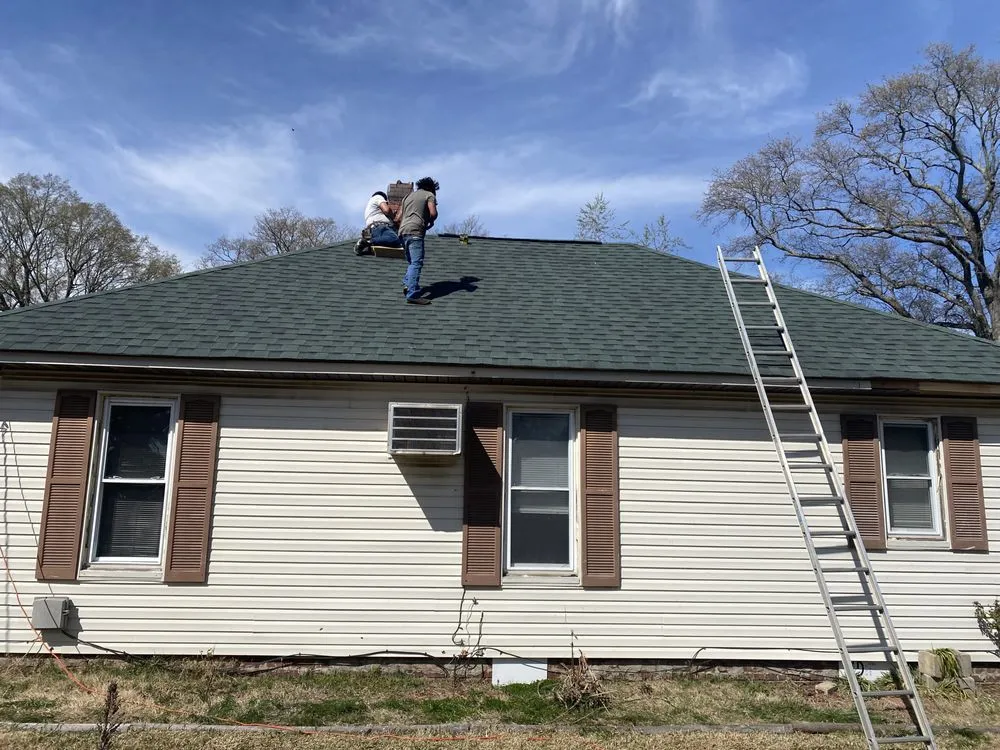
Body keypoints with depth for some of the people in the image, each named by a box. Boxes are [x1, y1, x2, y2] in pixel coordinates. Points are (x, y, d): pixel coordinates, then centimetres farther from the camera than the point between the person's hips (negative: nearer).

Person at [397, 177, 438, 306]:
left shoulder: (408, 196, 28)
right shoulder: (429, 195, 8)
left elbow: (399, 217, 23)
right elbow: (433, 213, -7)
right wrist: (430, 222, 12)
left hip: (403, 231, 8)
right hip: (415, 232, -7)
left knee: (412, 262, 20)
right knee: (416, 263, -14)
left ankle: (407, 284, 4)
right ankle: (413, 294, -24)